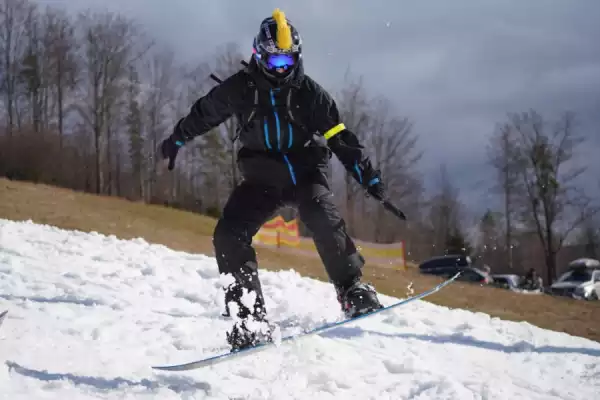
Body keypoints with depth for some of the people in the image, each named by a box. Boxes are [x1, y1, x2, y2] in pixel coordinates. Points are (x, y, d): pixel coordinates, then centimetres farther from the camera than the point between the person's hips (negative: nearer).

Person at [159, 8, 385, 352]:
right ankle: (251, 321, -16)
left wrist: (369, 175, -8)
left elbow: (341, 137, -3)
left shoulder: (311, 93, -5)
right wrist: (177, 139, 28)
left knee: (321, 215, -34)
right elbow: (205, 112, 16)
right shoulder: (241, 88, -2)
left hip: (307, 170, -2)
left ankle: (353, 291, -20)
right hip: (263, 177, 2)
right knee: (229, 235, -19)